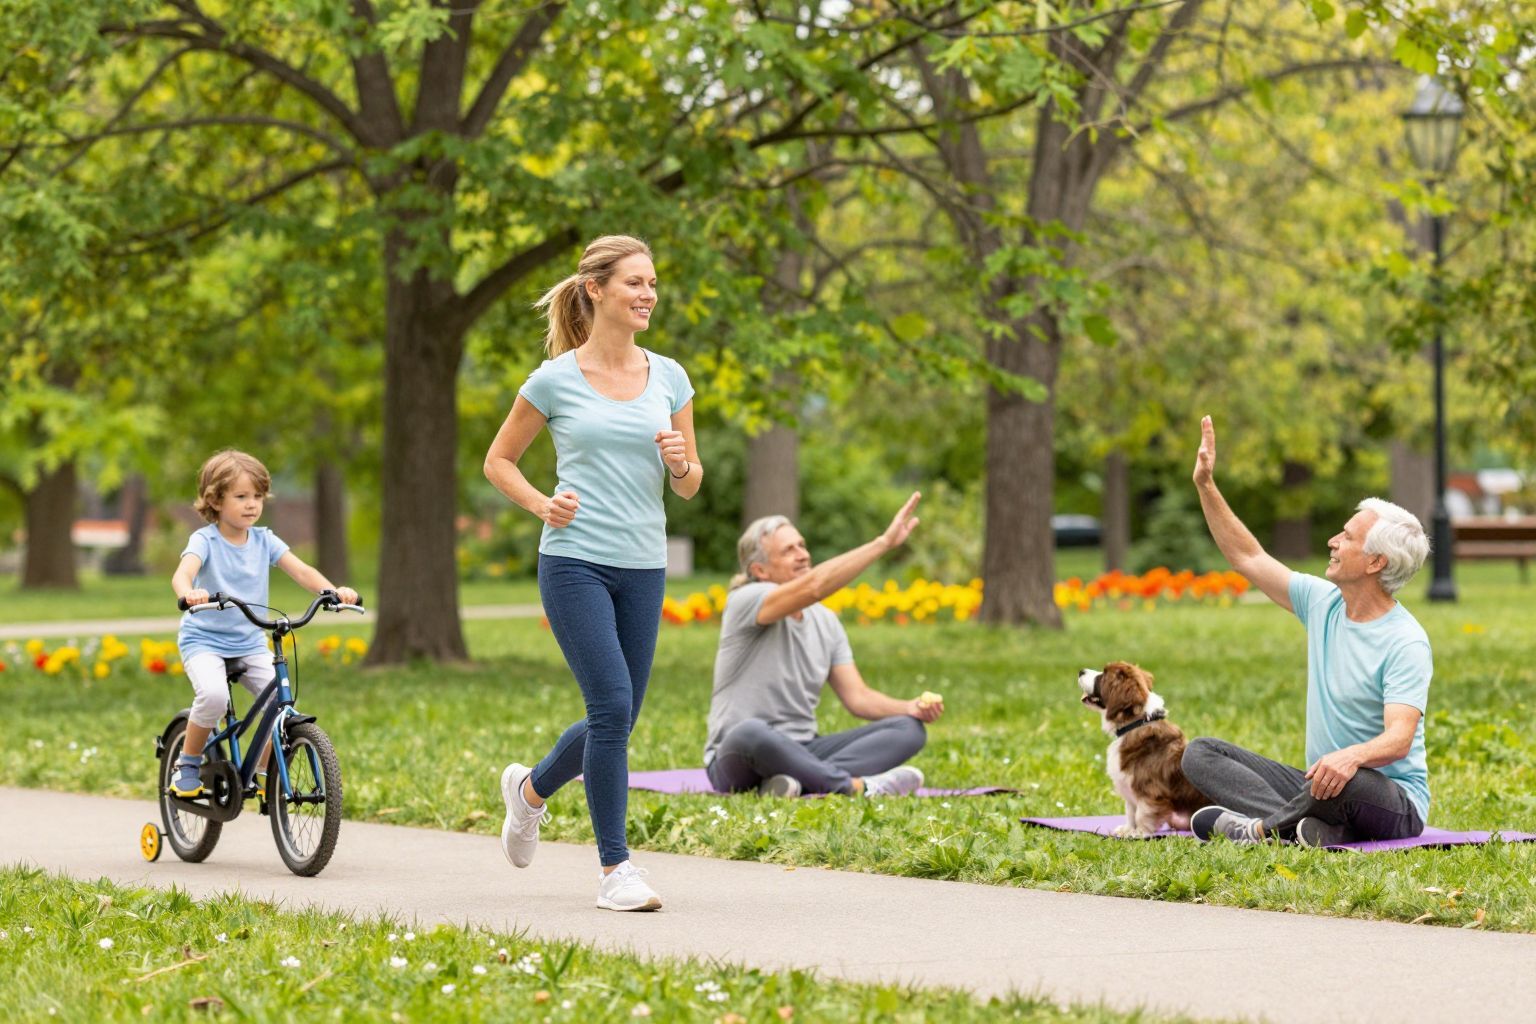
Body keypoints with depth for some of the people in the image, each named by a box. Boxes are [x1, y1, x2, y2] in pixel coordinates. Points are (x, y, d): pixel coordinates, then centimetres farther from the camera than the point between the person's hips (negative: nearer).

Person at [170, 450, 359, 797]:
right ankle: (187, 764, -8)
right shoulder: (205, 540, -11)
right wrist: (189, 593, -55)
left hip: (250, 643, 4)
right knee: (213, 694, -32)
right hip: (203, 639, -4)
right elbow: (182, 574, -30)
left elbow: (300, 570, -9)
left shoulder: (264, 541, 2)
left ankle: (261, 772, 6)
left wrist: (334, 591, -29)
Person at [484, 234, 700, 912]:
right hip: (575, 563, -5)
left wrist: (680, 464, -9)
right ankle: (615, 868, -5)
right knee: (612, 708, -14)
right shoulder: (556, 380, -2)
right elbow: (498, 459, 9)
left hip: (643, 569, 5)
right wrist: (541, 504, -8)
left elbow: (690, 486, 13)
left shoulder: (668, 378, 8)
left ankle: (530, 789, 39)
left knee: (617, 718, 10)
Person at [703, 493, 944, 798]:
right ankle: (857, 786, -36)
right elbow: (814, 586, -29)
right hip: (739, 759, -7)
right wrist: (885, 541, -28)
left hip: (801, 751, 7)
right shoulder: (745, 602, -11)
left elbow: (857, 696, 7)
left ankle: (800, 781, -35)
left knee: (909, 729, -11)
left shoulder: (825, 621, 13)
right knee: (750, 733, -44)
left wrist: (910, 707, -13)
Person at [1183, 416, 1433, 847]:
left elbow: (1399, 739, -27)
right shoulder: (1323, 603, 7)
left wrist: (1353, 756, -48)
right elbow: (1247, 557, 17)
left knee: (1345, 780, -44)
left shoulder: (1405, 642, -16)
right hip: (1319, 787, 8)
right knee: (1199, 753, -8)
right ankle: (1308, 827, -32)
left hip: (1394, 803, -8)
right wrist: (1206, 486, 12)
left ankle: (1259, 827, -19)